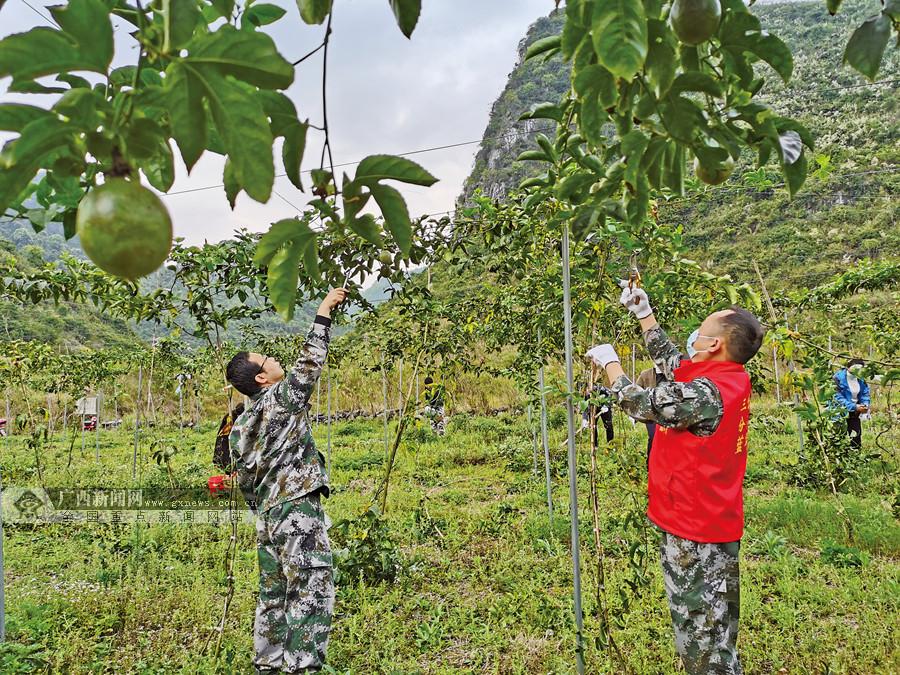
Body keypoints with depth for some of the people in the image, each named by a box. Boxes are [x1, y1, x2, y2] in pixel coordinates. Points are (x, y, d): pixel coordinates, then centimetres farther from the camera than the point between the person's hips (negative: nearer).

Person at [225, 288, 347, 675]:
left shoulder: (240, 426, 15)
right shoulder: (280, 398, -7)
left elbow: (245, 483, 17)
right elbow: (310, 363, -6)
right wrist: (324, 313, 1)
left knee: (273, 596, 14)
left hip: (269, 516, 9)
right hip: (298, 510, -9)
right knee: (312, 592, -8)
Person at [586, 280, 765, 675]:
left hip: (692, 530, -9)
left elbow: (641, 405, -15)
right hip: (718, 523, 9)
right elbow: (671, 362, 15)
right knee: (716, 627, 22)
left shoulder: (705, 393, -26)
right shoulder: (733, 378, 2)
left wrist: (610, 363, 0)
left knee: (699, 631, 4)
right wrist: (643, 314, 17)